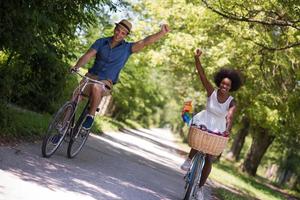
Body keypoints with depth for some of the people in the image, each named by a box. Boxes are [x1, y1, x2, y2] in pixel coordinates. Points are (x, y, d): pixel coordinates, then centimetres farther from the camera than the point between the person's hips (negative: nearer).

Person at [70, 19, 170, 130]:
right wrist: (76, 67, -24)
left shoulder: (127, 48, 0)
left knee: (96, 87, -36)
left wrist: (162, 32, -27)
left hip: (106, 82, -2)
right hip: (91, 76, 2)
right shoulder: (101, 42, 4)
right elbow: (87, 56, -5)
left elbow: (146, 41, -12)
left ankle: (91, 116, -21)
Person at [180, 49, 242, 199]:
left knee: (208, 160, 1)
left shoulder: (232, 103, -15)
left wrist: (227, 130, -54)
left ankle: (200, 188, 17)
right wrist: (197, 58, -37)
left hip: (217, 129, 1)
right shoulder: (212, 92, -14)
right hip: (203, 122, -1)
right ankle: (189, 159, -7)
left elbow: (229, 117, -34)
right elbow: (201, 74, -22)